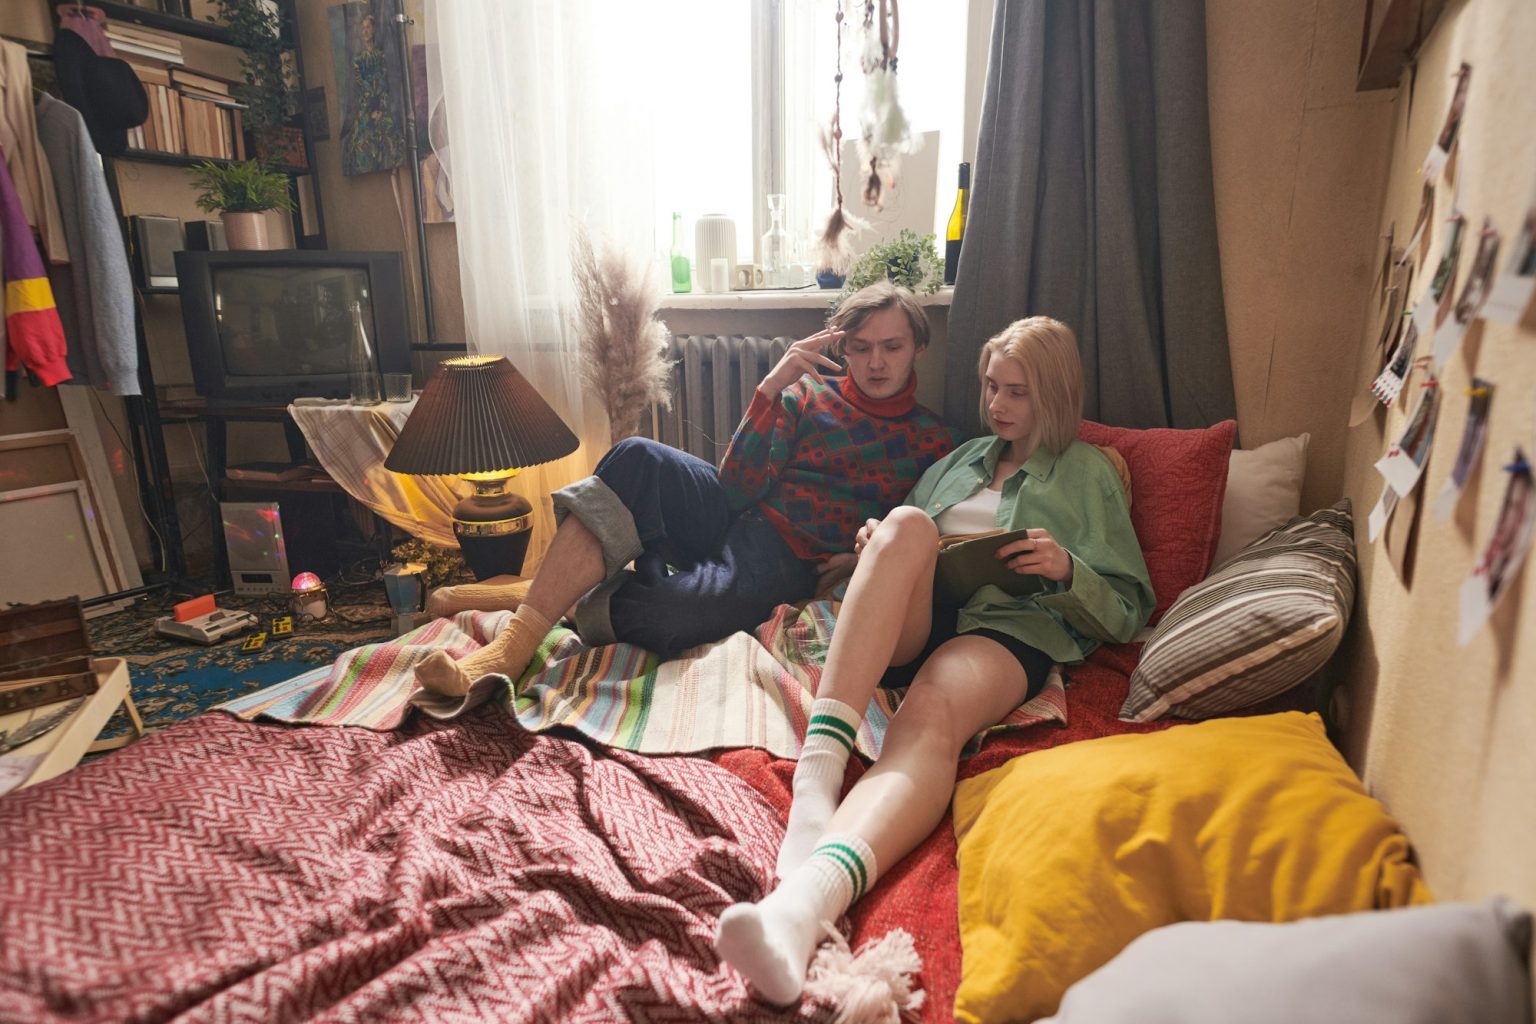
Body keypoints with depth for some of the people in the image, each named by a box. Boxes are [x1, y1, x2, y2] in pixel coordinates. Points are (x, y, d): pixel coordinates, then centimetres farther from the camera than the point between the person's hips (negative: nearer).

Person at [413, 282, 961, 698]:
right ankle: (508, 648, -29)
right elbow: (737, 487, -1)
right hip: (724, 514, 3)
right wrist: (771, 387, -13)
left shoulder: (932, 442, 10)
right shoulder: (808, 394, 12)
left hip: (787, 561, -2)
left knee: (660, 616, -36)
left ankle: (548, 598, -8)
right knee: (639, 460, -32)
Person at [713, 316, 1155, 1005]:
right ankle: (816, 775, -47)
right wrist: (877, 544, 8)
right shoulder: (963, 457, 33)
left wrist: (1067, 570, -5)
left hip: (1011, 625, -3)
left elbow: (1129, 610, 15)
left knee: (933, 713, -38)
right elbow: (908, 544, 32)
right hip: (914, 619, 3)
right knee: (907, 523, -32)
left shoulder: (1089, 473, 21)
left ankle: (808, 896, -63)